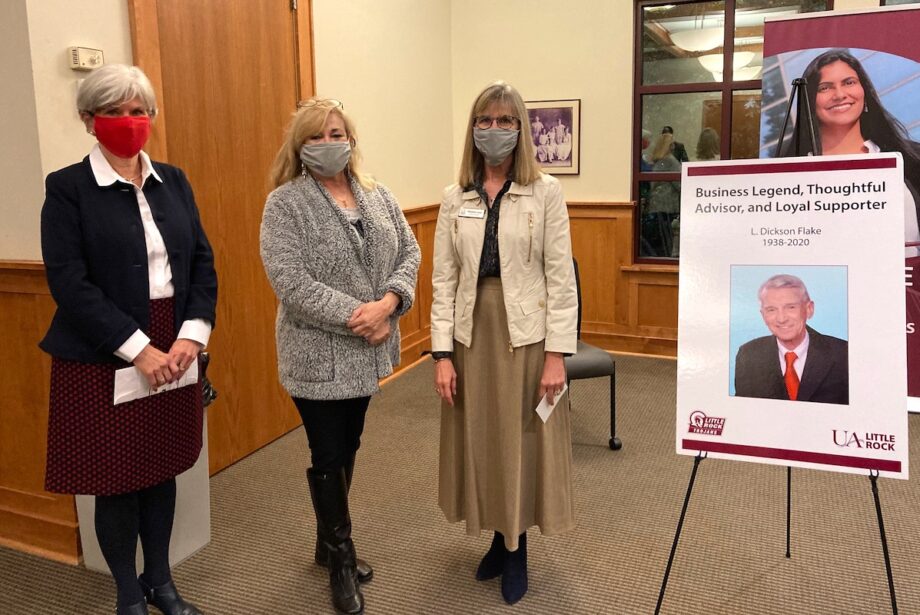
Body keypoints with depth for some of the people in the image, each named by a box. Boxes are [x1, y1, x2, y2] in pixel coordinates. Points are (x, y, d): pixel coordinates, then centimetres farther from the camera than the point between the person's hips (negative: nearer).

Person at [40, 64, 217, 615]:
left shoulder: (173, 180, 8)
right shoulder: (67, 188, -6)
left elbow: (203, 262, 4)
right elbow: (69, 283, -14)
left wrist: (191, 337, -9)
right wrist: (138, 348, -20)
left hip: (174, 350, 4)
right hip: (104, 360, -4)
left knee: (162, 470, 15)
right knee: (116, 480, 9)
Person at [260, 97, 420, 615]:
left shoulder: (378, 196, 6)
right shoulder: (284, 204, -11)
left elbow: (409, 252, 3)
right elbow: (290, 282, -20)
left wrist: (387, 303, -15)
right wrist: (354, 315, -23)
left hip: (367, 352, 6)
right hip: (319, 356, -5)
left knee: (349, 449, 17)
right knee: (329, 457, 6)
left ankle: (330, 543, 37)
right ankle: (341, 559, 26)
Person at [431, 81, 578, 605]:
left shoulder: (546, 192, -3)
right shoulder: (455, 198, 5)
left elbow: (561, 278, -6)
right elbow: (443, 279, 3)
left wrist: (556, 354, -10)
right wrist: (442, 353, -3)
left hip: (527, 335, -3)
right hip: (472, 335, 3)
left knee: (524, 443, 7)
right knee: (480, 441, 11)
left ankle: (517, 549, 28)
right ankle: (499, 538, 33)